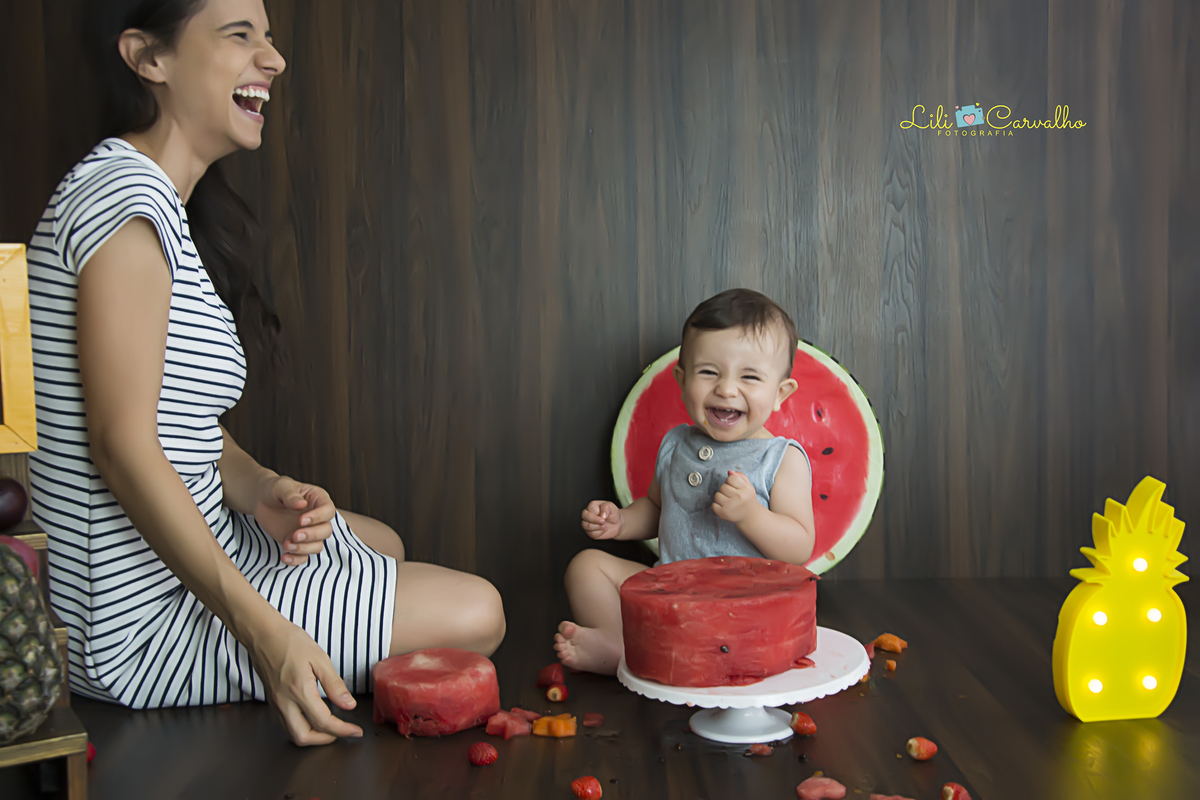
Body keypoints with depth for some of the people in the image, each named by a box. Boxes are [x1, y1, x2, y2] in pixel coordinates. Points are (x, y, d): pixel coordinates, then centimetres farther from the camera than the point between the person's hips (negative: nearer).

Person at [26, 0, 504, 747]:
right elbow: (123, 445, -27)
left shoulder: (163, 201, 11)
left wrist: (261, 491, -6)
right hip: (142, 621, -11)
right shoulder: (126, 194, -22)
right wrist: (264, 634, -28)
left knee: (381, 542, 29)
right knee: (475, 613, -8)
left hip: (186, 545, 11)